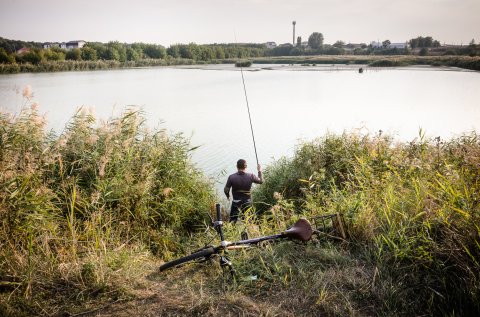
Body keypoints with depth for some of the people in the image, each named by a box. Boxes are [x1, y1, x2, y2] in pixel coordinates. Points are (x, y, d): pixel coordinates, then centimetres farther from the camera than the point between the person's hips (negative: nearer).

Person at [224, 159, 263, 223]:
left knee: (232, 221, 8)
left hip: (236, 202, -1)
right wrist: (259, 171, 17)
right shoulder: (251, 176, -14)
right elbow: (261, 181, 2)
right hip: (247, 202, 1)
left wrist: (228, 196, 11)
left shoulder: (231, 177, -16)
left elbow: (226, 190, -11)